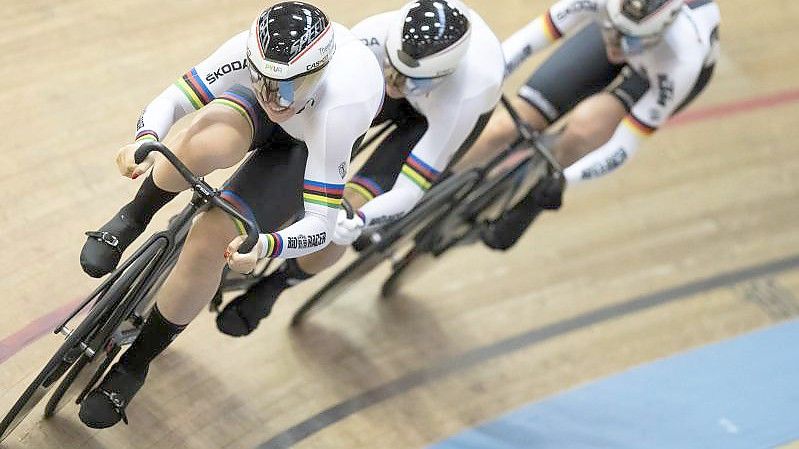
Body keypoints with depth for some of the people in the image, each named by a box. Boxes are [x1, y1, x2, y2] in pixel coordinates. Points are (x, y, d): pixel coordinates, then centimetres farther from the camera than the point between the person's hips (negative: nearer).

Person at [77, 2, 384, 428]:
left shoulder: (335, 109, -44)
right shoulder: (252, 50, -37)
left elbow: (321, 225, -37)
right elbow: (170, 100, -26)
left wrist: (267, 246, -57)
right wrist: (144, 142, -48)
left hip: (307, 146, -2)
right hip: (259, 121, 2)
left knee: (210, 238, -22)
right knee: (207, 140, -37)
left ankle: (135, 364, 0)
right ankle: (130, 220, -6)